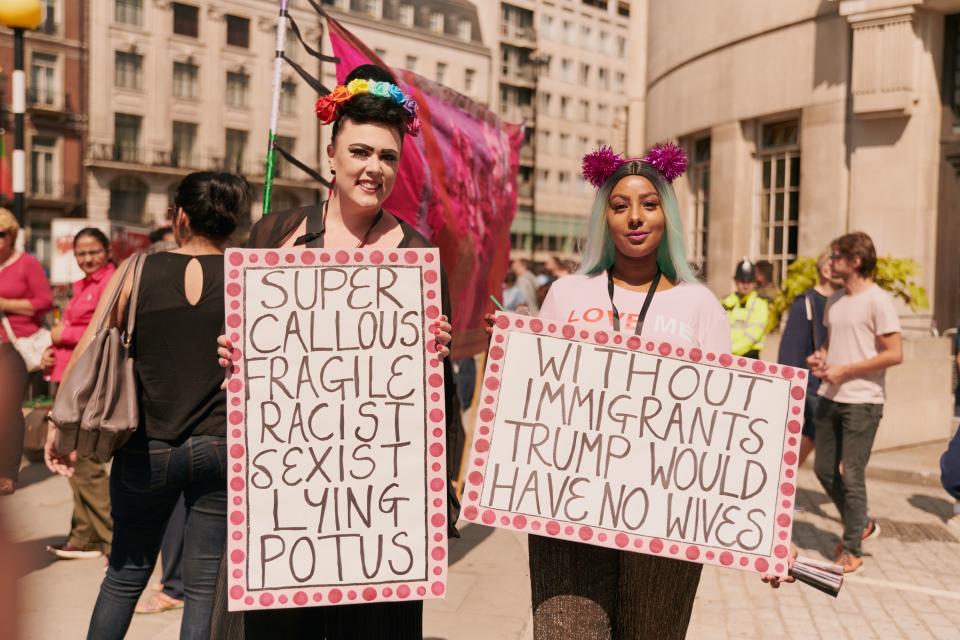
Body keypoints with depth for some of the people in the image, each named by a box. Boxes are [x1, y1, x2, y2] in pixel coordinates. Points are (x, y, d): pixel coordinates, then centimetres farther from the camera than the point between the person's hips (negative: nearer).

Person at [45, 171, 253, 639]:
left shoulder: (137, 272, -2)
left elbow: (87, 352, 1)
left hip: (146, 451, 1)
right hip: (221, 449, -1)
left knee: (125, 575, 19)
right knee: (204, 587, 8)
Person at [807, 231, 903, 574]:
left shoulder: (878, 300, -11)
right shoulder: (834, 301, 12)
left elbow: (894, 354, -15)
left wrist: (844, 370, -16)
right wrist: (820, 358, 2)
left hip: (862, 401, -7)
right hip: (829, 398, 8)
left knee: (851, 476, -2)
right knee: (824, 470, 12)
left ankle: (852, 550, 14)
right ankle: (861, 526, 33)